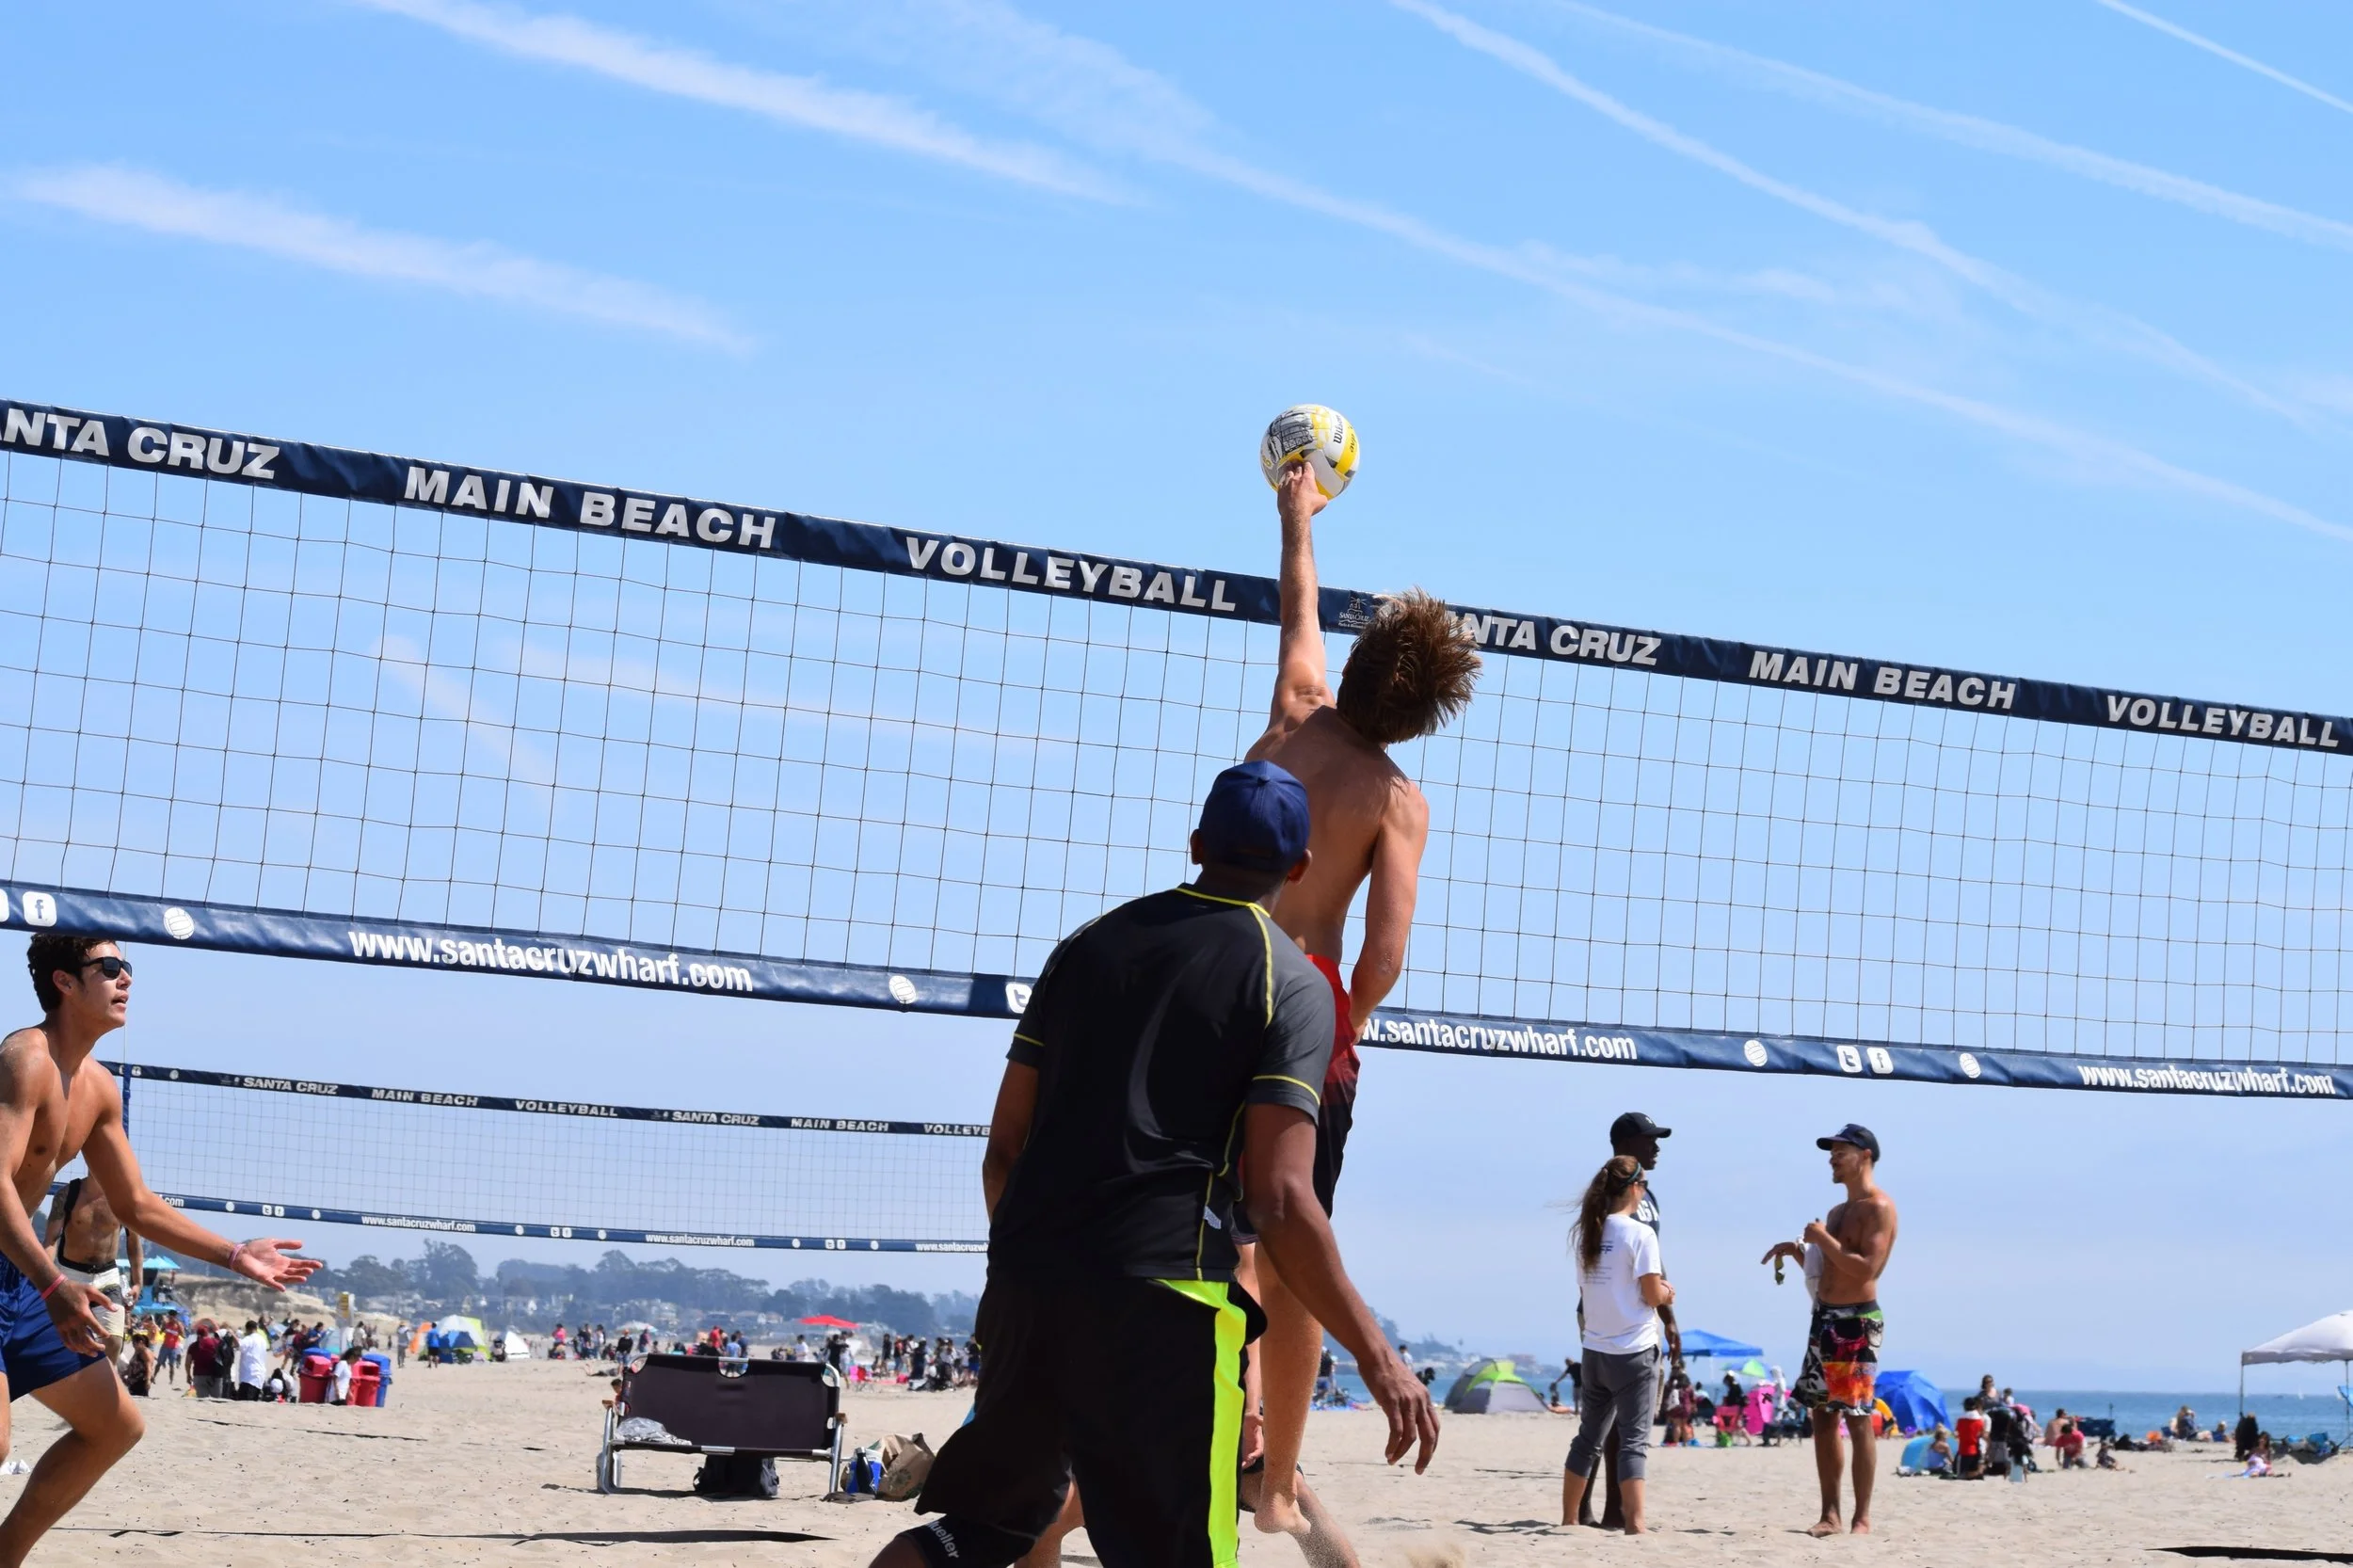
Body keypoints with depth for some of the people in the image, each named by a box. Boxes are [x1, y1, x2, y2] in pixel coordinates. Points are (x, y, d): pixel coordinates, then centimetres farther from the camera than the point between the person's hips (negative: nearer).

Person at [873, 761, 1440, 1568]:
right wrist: (1376, 1358, -5)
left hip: (1025, 1286, 6)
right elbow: (1281, 1202, -10)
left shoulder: (1089, 943, 15)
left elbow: (1004, 1147, 15)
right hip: (1161, 1302, -6)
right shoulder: (1291, 985, -1)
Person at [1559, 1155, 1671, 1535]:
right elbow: (1653, 1295, -14)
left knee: (1589, 1438, 16)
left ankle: (1568, 1519, 20)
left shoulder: (1588, 1233, 7)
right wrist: (1667, 1292, 9)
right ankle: (1634, 1525, -12)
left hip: (1595, 1350, 6)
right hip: (1634, 1351, -6)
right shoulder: (1640, 1234, -12)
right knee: (1634, 1441, -5)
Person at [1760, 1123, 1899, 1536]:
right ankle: (1830, 1514, 8)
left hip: (1858, 1323, -9)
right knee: (1822, 1418, 6)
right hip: (1825, 1317, 9)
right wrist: (1797, 1251, 11)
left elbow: (1866, 1269, -20)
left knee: (1858, 1420, -8)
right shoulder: (1837, 1212, 19)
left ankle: (1862, 1518, -5)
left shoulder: (1878, 1208, -9)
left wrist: (1824, 1240, -14)